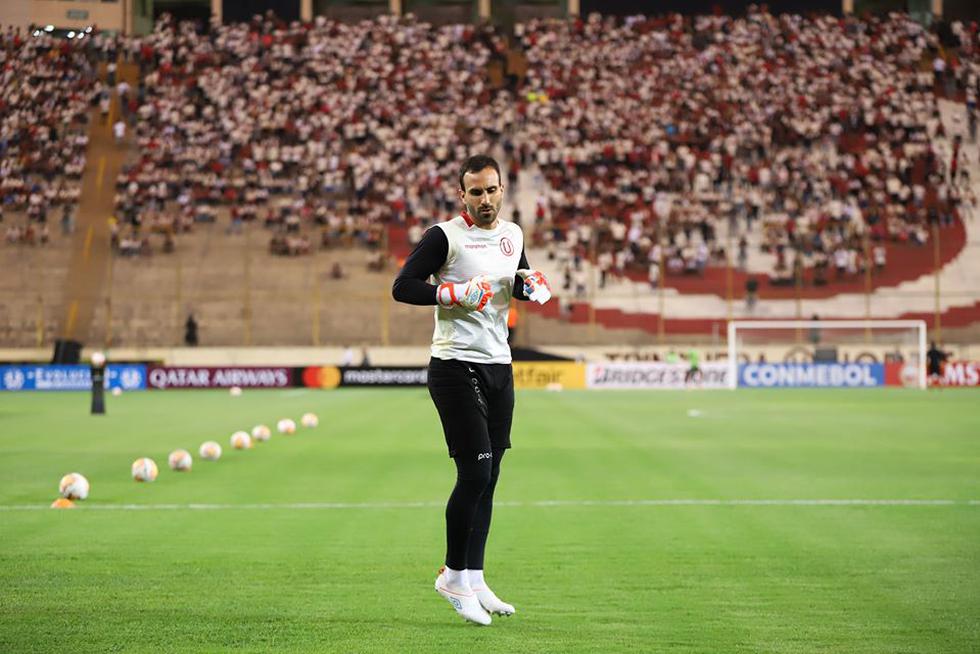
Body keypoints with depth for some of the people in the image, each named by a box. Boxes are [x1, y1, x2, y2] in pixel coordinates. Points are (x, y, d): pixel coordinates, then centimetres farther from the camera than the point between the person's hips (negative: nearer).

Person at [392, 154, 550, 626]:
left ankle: (473, 580, 14)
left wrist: (530, 283, 4)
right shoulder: (444, 237, -9)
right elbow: (402, 287, -11)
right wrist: (455, 293, -22)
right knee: (475, 473, -12)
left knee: (487, 477, 7)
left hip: (499, 366, 7)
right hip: (456, 368, -7)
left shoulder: (512, 235, 12)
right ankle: (454, 575, 3)